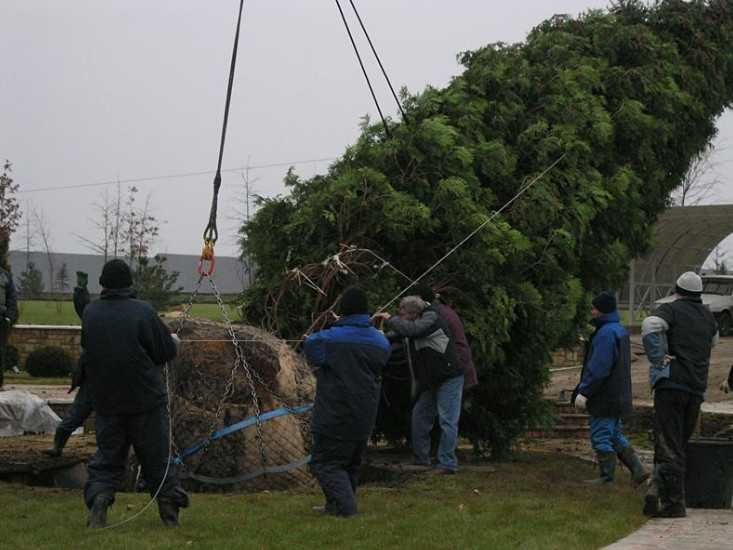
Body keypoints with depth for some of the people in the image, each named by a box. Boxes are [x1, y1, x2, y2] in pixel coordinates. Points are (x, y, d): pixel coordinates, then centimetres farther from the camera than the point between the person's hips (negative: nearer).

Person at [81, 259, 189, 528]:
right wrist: (173, 341, 16)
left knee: (107, 457, 11)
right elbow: (166, 351, -7)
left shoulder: (89, 313, -1)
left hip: (106, 401, 3)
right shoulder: (143, 312, -12)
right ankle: (170, 509, 13)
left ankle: (98, 497, -11)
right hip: (146, 399, -3)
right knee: (157, 456, 9)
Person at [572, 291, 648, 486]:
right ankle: (638, 470, 13)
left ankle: (607, 477, 4)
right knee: (615, 436, 16)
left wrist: (584, 392, -20)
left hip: (605, 397, -10)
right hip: (618, 395, 10)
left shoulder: (606, 333, -19)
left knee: (601, 437, -2)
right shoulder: (620, 331, 15)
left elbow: (598, 368, -24)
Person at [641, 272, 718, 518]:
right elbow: (713, 341, 35)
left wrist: (657, 358, -14)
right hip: (697, 388, 6)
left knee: (668, 446, -6)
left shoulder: (671, 309, -2)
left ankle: (673, 502, -12)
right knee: (680, 444, 16)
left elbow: (650, 325, -23)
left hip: (672, 384, -6)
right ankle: (665, 495, 22)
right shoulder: (708, 316, 16)